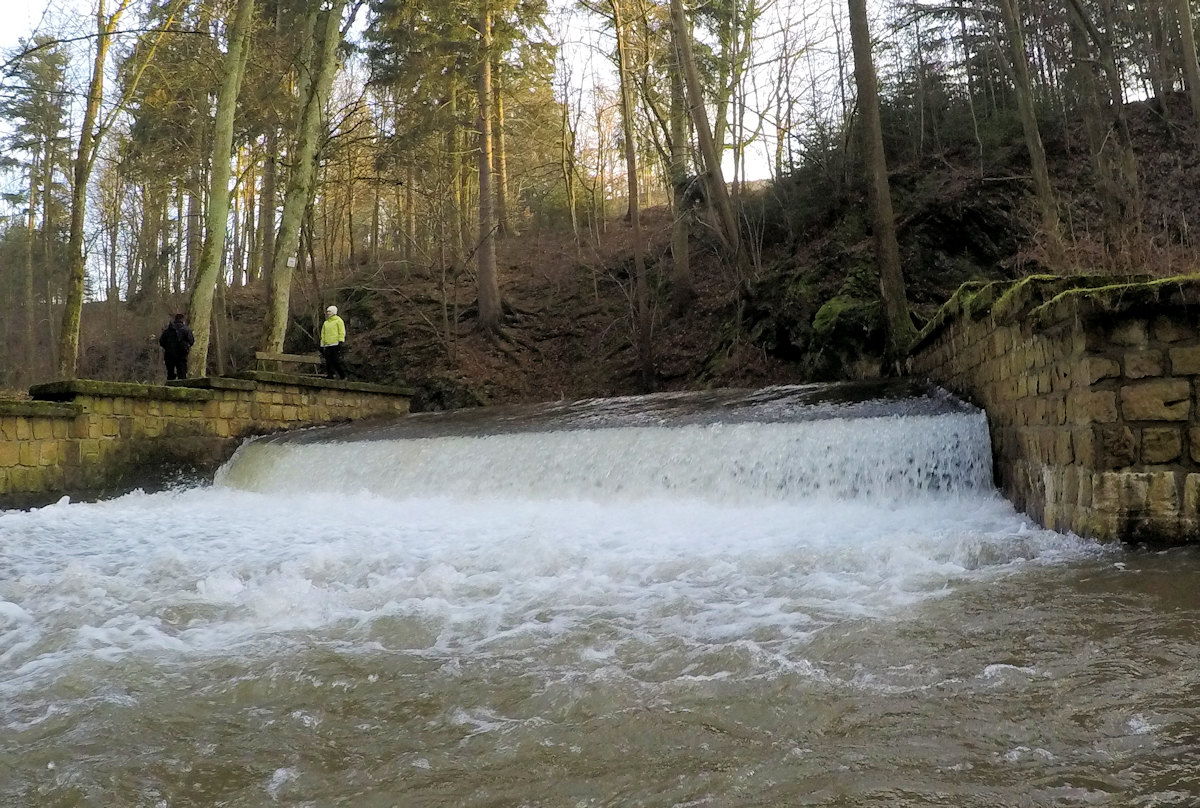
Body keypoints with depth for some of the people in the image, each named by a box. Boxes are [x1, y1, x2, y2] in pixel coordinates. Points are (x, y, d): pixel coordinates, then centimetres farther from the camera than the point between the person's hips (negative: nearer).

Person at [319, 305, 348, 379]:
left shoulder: (338, 321, 4)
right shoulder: (325, 323, 22)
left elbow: (342, 332, -4)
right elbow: (323, 335, 23)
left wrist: (340, 342, -14)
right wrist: (322, 345, 17)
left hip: (336, 344, -6)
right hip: (327, 345, 6)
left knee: (336, 361, -9)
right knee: (328, 362, 1)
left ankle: (343, 376, -1)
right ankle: (329, 376, 5)